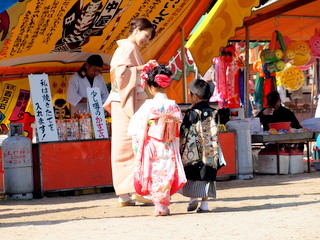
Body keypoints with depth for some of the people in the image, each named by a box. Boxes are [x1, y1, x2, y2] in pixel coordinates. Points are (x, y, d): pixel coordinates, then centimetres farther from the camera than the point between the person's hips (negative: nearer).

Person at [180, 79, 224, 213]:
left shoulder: (191, 113, -9)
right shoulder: (214, 113, 4)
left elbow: (185, 135, -7)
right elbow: (214, 134, 10)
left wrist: (181, 151, 0)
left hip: (193, 152, -4)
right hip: (210, 153, 4)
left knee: (192, 176, 9)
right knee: (206, 177, 7)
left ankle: (193, 198, -1)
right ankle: (204, 203, 7)